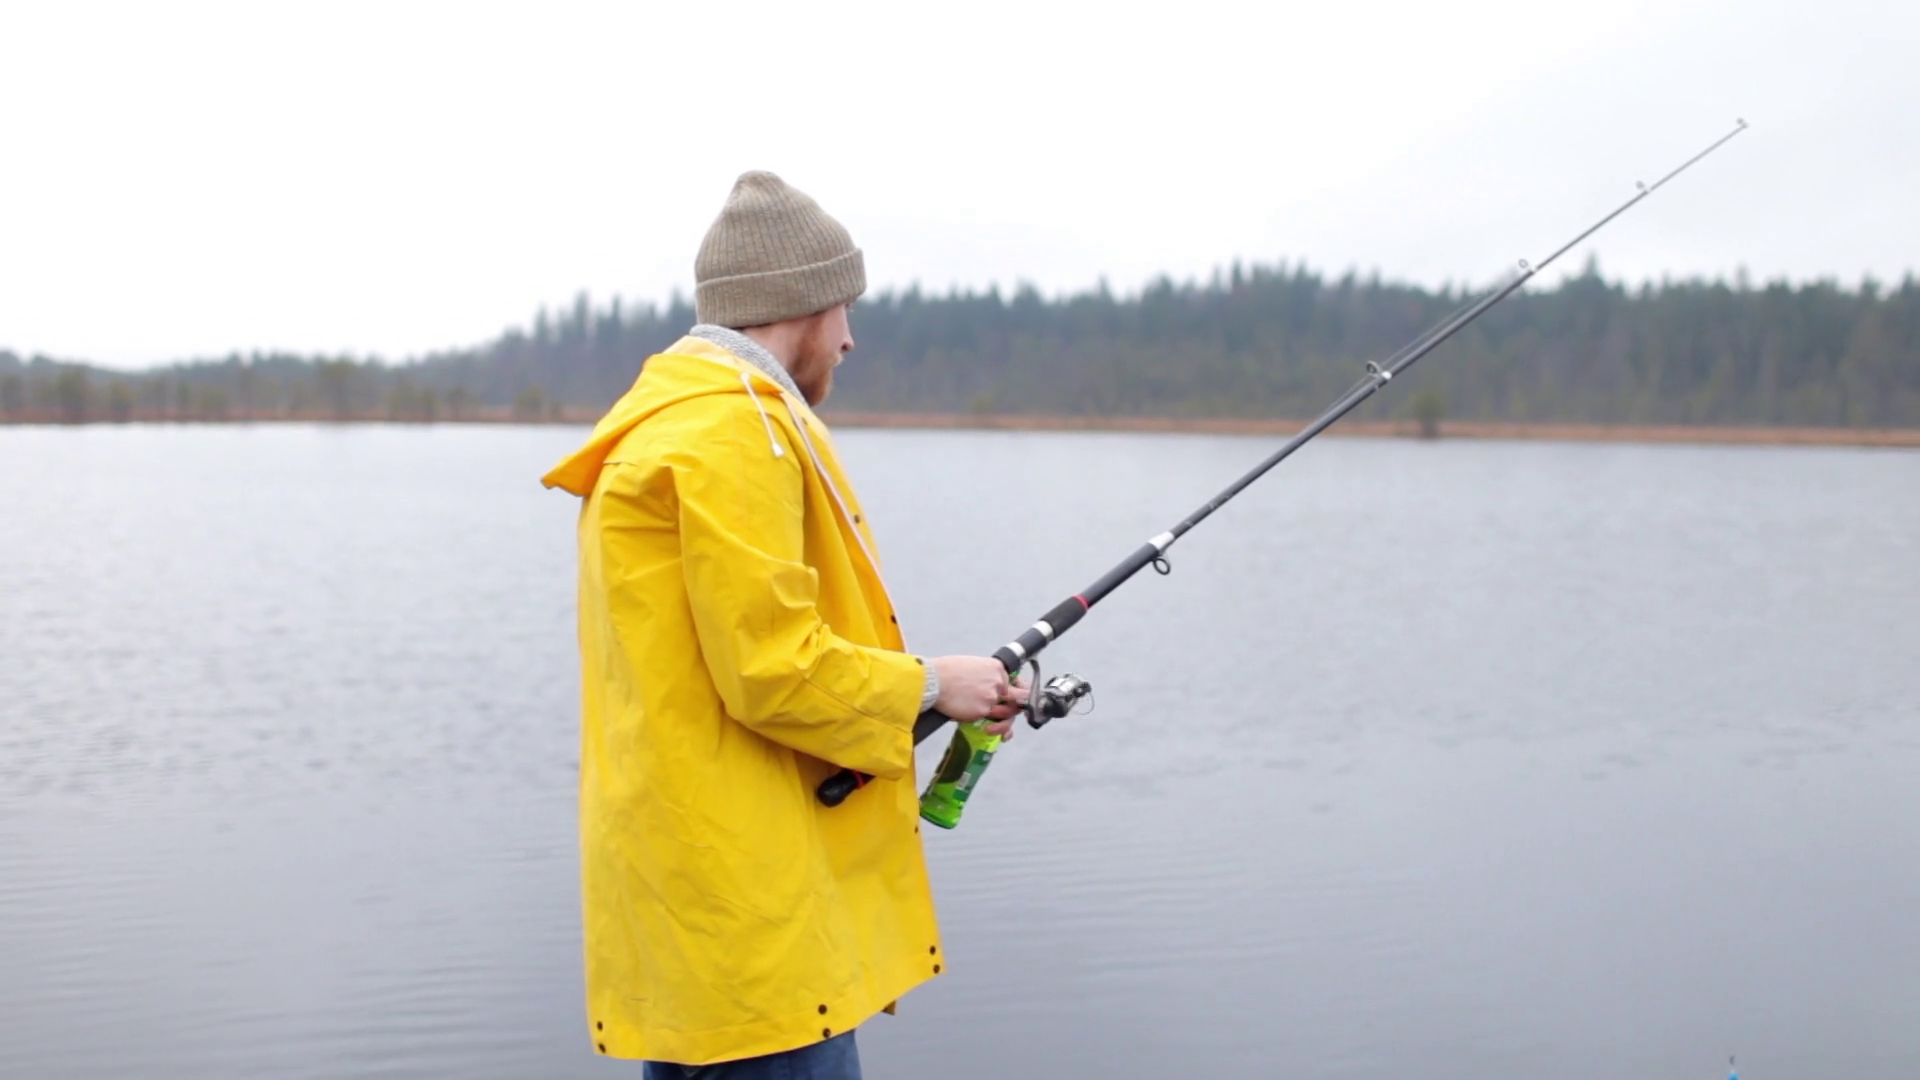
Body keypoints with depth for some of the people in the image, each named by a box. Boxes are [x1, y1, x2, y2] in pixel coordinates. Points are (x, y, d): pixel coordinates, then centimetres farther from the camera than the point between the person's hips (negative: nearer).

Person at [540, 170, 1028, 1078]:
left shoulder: (659, 423, 18)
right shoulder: (736, 431, -15)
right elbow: (775, 671, -20)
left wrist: (934, 699, 16)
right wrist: (928, 685, -4)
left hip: (685, 885, 10)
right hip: (739, 893, -10)